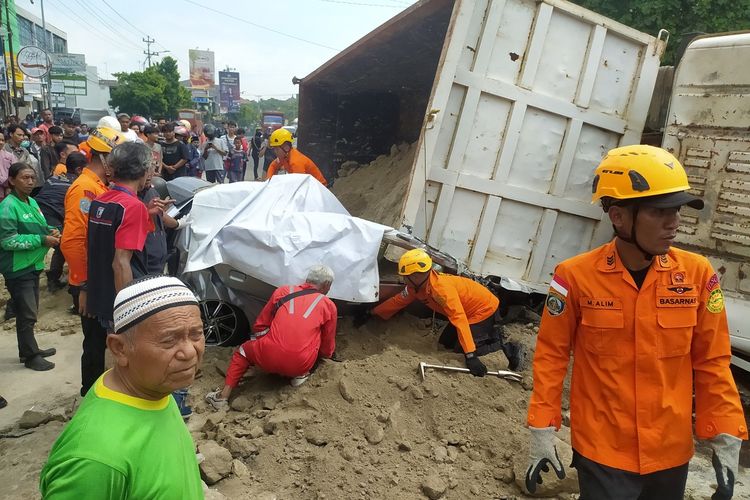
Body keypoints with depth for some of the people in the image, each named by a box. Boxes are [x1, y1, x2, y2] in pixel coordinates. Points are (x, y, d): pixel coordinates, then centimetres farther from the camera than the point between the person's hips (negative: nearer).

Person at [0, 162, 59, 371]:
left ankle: (29, 350, 31)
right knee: (27, 314, -2)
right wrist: (42, 240, -22)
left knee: (30, 312, 18)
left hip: (32, 265, 9)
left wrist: (51, 231, -1)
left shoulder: (32, 202, 9)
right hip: (18, 268, -9)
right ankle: (30, 356, 10)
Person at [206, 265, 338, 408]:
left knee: (243, 351, 31)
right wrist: (326, 356, 43)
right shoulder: (329, 305, 11)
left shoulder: (282, 291, 15)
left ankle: (223, 396, 18)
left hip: (268, 358, 1)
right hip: (301, 364, -1)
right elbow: (327, 348, 19)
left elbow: (259, 327, 21)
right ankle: (301, 374, 16)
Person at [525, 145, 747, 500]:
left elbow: (711, 362, 1)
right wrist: (542, 429, -6)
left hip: (671, 449, 4)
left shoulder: (697, 273, -8)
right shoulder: (576, 276, -16)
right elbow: (551, 355, -7)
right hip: (602, 448, -3)